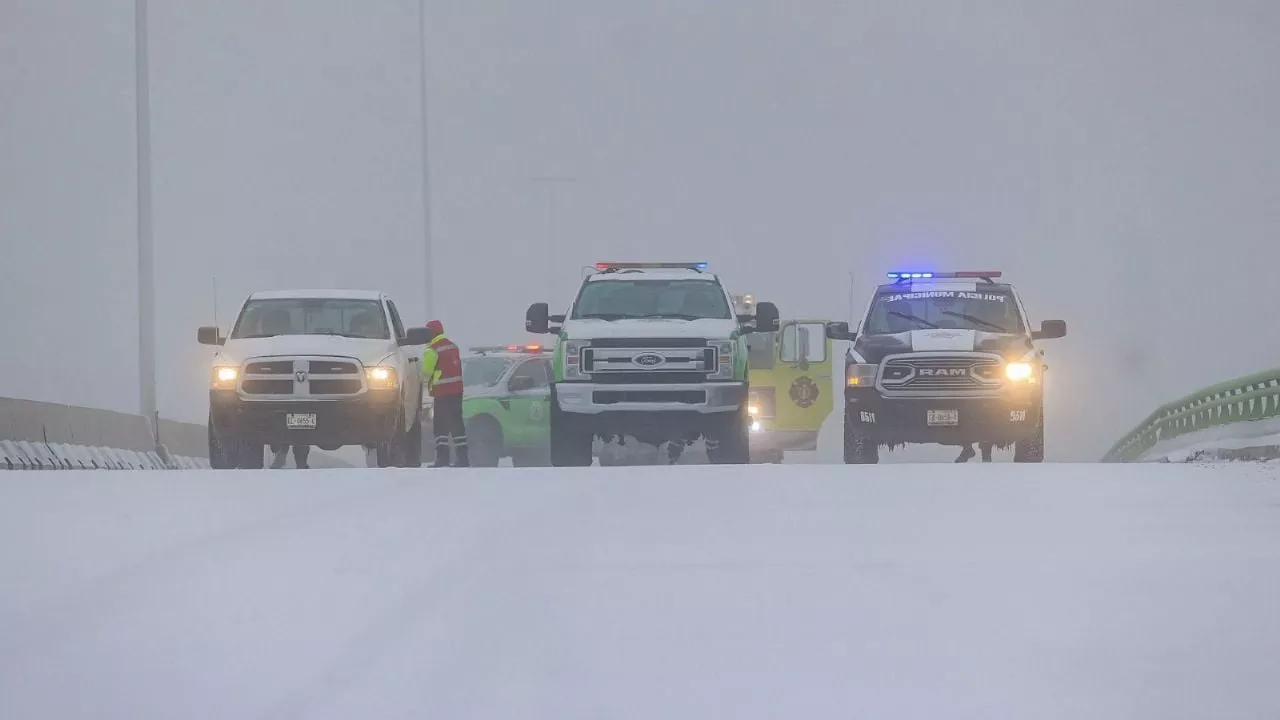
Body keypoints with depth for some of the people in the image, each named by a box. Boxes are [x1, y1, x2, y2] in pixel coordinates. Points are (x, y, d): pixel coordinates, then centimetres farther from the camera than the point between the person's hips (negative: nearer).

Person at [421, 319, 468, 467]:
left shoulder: (432, 350, -11)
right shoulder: (453, 346, 15)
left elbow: (426, 372, -6)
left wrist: (426, 380, 16)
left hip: (442, 392, -7)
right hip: (457, 389, 7)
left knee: (441, 425, -5)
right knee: (456, 423, 10)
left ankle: (442, 458, -12)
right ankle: (463, 458, 9)